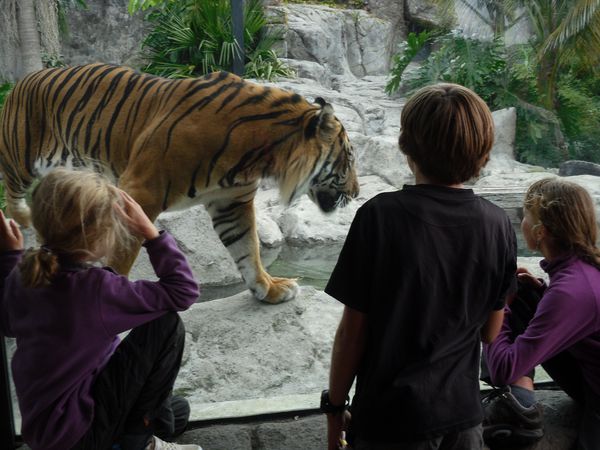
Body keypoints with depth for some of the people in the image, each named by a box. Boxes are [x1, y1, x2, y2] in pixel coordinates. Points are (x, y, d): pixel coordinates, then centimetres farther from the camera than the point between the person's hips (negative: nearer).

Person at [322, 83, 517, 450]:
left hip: (390, 420, -3)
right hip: (463, 412, 4)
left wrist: (335, 406, -2)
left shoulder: (380, 216, -21)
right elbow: (490, 332, 0)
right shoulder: (499, 224, -9)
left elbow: (352, 331, -15)